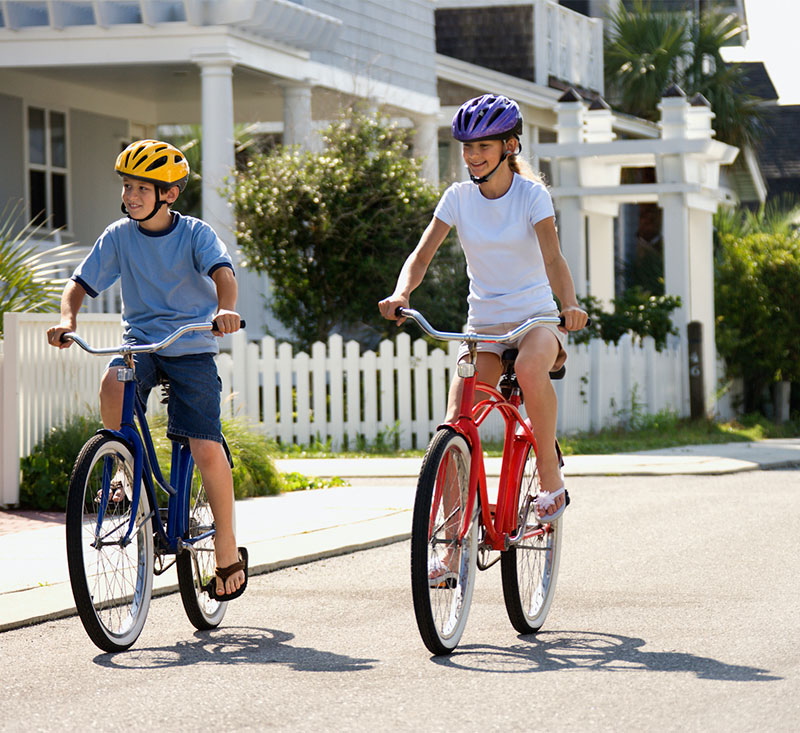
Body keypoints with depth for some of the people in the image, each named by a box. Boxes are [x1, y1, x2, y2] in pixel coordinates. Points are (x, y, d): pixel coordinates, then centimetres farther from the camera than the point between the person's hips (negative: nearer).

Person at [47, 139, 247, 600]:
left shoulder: (195, 233, -7)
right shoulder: (119, 236, 1)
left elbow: (222, 272, -24)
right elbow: (80, 284, 0)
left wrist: (225, 308, -46)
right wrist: (68, 318, -22)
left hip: (192, 347, -2)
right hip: (140, 341, 2)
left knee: (207, 450, -13)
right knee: (113, 385, -34)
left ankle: (228, 550, 6)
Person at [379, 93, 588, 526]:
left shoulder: (531, 194, -9)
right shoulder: (459, 197, 0)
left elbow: (553, 259, -22)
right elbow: (422, 254, -7)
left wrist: (570, 305, -42)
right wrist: (401, 294, -29)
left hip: (535, 316, -3)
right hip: (483, 324, 3)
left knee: (530, 369, -39)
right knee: (455, 427, -14)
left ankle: (550, 473, -19)